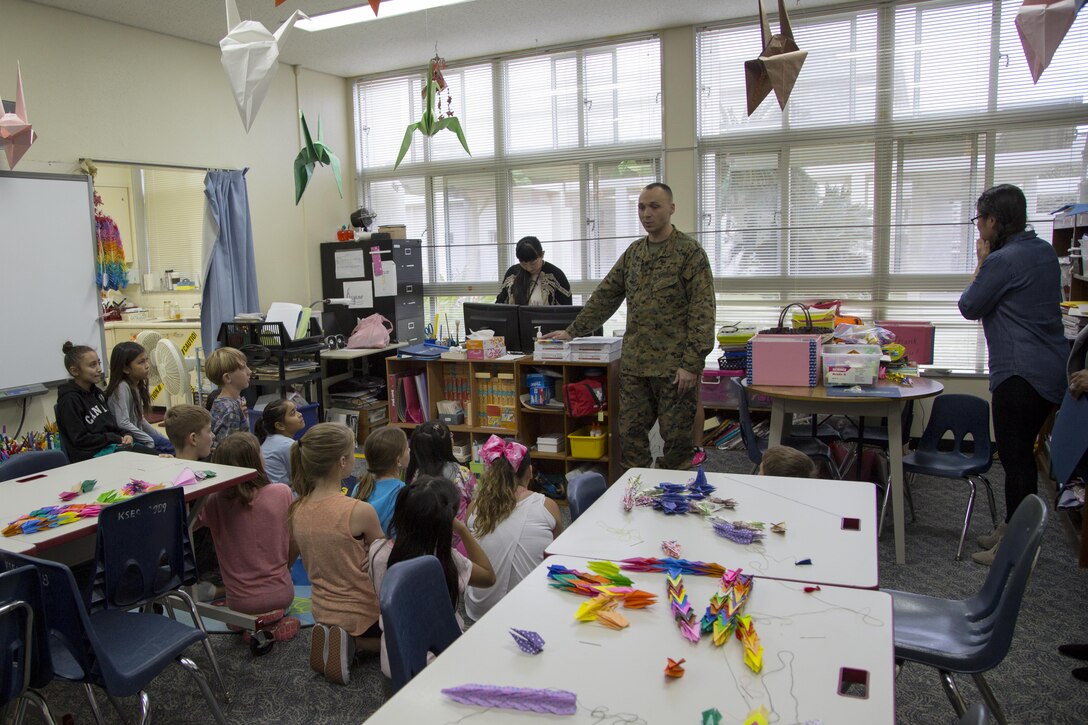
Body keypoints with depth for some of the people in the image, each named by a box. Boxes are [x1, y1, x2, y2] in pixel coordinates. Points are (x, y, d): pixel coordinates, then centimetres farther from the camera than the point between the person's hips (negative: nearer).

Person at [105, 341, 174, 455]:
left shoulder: (137, 386, 9)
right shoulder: (122, 388, -17)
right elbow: (123, 423, -26)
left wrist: (161, 437, 13)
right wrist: (150, 441, -21)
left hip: (136, 435, 9)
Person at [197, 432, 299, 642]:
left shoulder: (215, 502, -17)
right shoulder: (282, 493, -15)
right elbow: (295, 546, -5)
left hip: (240, 602, -1)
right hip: (282, 595, 2)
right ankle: (274, 620, 10)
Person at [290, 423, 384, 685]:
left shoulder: (297, 510, -8)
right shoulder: (360, 512, -28)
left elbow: (312, 566, 5)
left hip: (322, 612, 7)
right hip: (362, 613, -7)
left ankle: (340, 638, 12)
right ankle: (355, 642, 4)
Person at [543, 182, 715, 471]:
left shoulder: (690, 252, -6)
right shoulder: (634, 252, 13)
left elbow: (702, 311, -12)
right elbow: (605, 296, 19)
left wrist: (691, 363, -17)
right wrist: (573, 331, 16)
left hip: (674, 366, -6)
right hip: (634, 363, 6)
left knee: (677, 436, 3)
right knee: (630, 434, 8)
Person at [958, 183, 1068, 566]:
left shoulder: (1002, 261, -17)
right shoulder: (1045, 251, 11)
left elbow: (969, 307, -6)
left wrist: (981, 262, 2)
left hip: (1021, 373, -10)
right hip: (1051, 368, 10)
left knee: (1015, 458, -2)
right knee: (1021, 453, 18)